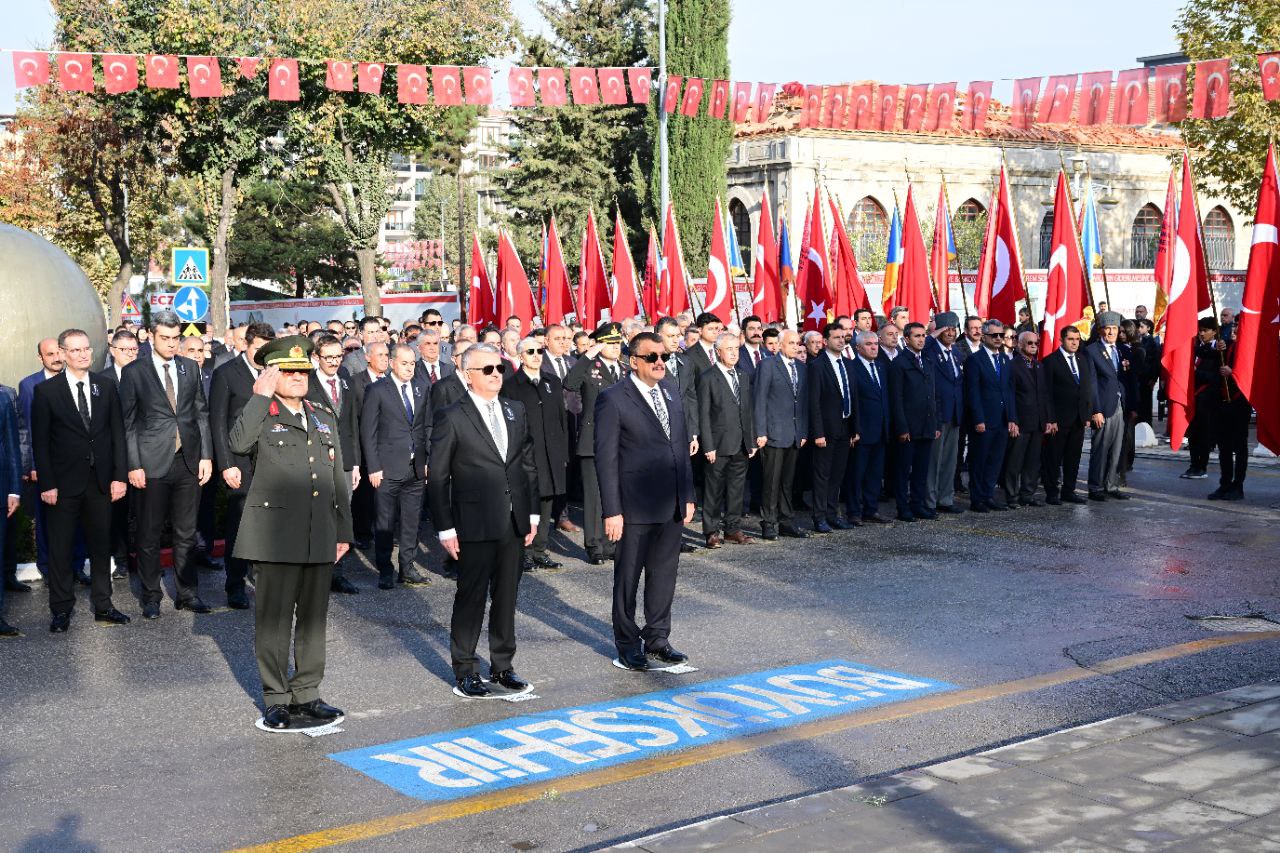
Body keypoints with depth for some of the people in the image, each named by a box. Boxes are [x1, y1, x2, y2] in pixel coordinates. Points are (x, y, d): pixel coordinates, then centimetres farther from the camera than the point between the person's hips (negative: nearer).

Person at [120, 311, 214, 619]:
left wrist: (206, 455, 4)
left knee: (186, 533, 10)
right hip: (153, 464, -3)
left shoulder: (190, 368, 9)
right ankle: (151, 596, 15)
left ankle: (188, 593, 18)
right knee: (150, 535, 4)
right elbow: (128, 423, -2)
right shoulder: (134, 373, -2)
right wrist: (133, 466, -8)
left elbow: (202, 414, 11)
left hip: (188, 461, 3)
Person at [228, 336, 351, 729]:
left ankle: (307, 693, 21)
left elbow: (338, 478, 19)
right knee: (274, 617, 0)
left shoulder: (324, 419, 16)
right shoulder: (259, 416, 0)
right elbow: (237, 444, -25)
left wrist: (344, 530, 15)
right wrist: (260, 397, -19)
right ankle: (277, 698, 10)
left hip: (320, 535, 5)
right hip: (275, 534, -5)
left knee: (313, 616, 10)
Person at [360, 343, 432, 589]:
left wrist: (428, 459, 6)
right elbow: (367, 432, -5)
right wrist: (373, 468, -9)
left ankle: (407, 567, 19)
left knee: (411, 520, 9)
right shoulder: (377, 390, -5)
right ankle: (385, 571, 12)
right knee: (385, 522, 2)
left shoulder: (421, 387, 9)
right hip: (388, 469, -4)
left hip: (416, 468, 4)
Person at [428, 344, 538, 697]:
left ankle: (502, 665, 24)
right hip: (475, 524, -5)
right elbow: (438, 478, -6)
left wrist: (532, 514, 10)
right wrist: (445, 528, -10)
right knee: (471, 597, 3)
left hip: (514, 523, 5)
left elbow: (529, 465, 15)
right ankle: (465, 670, 14)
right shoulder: (451, 418, -6)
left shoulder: (516, 412, 10)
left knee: (506, 596, 12)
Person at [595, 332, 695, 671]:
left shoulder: (672, 396, 11)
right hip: (635, 507, -6)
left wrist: (688, 496, 12)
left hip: (671, 505, 6)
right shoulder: (613, 399, -9)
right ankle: (627, 643, 19)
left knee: (664, 574, 13)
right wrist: (612, 510, -14)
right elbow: (606, 458, -11)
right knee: (628, 576, 6)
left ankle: (657, 638, 26)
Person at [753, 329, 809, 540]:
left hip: (795, 435, 6)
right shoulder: (768, 365, -3)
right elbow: (759, 400, -6)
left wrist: (804, 432, 12)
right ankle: (768, 523, 3)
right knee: (772, 481, -4)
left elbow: (804, 402, 18)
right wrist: (760, 432, -11)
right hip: (774, 433, -6)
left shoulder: (802, 368, 15)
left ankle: (786, 521, 17)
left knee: (788, 481, 11)